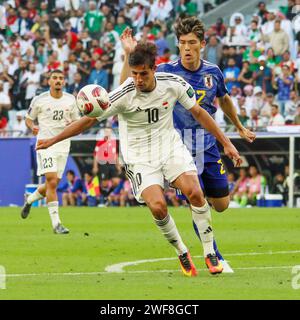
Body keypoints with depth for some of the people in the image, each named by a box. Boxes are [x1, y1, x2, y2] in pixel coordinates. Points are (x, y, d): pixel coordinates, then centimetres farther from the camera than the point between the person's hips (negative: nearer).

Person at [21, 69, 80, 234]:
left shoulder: (70, 100, 7)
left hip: (63, 145, 4)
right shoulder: (39, 100, -2)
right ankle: (56, 223, -16)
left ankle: (29, 200, 40)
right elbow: (28, 119, 9)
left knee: (52, 184, 9)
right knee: (52, 182, -18)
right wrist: (33, 127, -13)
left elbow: (76, 121, 16)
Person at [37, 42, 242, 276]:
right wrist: (53, 141, -11)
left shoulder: (173, 84, -12)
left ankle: (210, 253, -5)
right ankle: (182, 253, 2)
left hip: (171, 147, 2)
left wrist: (226, 143, 6)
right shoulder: (123, 95, -20)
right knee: (157, 206, -23)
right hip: (140, 157, -2)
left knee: (195, 193, -21)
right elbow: (89, 120, -10)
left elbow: (198, 112, 4)